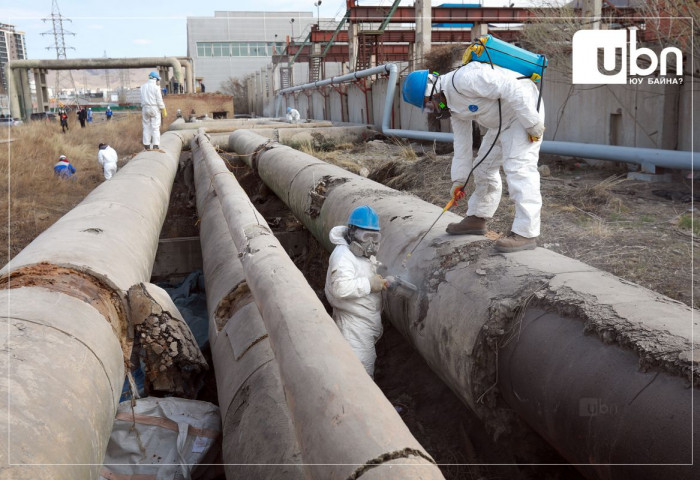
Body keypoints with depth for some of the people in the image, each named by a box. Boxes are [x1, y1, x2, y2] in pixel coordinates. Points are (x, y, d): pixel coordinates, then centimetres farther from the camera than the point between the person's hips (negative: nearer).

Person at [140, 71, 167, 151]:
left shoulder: (143, 87, 8)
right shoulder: (156, 87, -9)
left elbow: (142, 100, 8)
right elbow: (159, 101, -10)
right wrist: (164, 111, -3)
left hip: (145, 108, 5)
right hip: (154, 108, -5)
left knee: (146, 127, 7)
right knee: (155, 127, -3)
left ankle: (147, 146, 6)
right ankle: (155, 146, -8)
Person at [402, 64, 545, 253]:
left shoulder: (462, 78, -25)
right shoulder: (453, 106, 7)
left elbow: (510, 88, -30)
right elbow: (462, 142, 12)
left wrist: (531, 123, -25)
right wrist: (458, 180, 11)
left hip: (524, 109, -10)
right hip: (501, 122, 10)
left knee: (518, 168, -18)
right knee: (484, 166, 15)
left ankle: (525, 233, -18)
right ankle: (477, 219, 29)